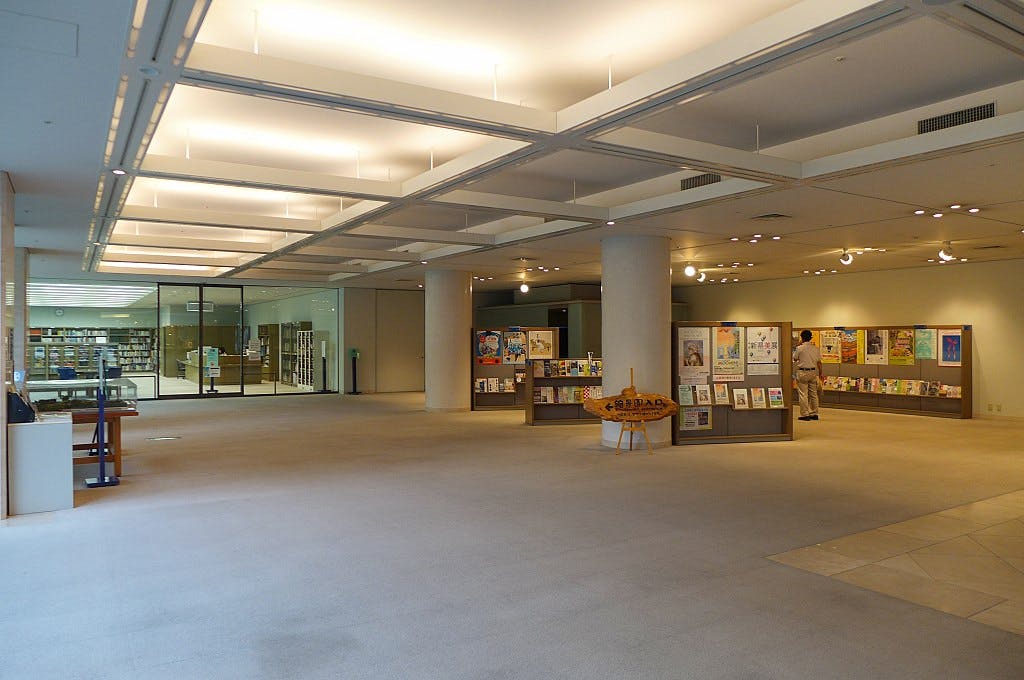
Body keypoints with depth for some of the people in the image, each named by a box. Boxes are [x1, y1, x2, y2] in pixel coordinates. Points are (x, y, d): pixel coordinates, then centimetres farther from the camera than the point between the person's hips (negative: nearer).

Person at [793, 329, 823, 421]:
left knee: (803, 394, -1)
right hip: (813, 372, 5)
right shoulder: (816, 348, 2)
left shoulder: (799, 348, -10)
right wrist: (821, 373, 16)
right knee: (813, 393, 13)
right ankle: (814, 413, 18)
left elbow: (794, 359, 5)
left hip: (802, 372, -5)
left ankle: (805, 414, -3)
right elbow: (819, 362, 6)